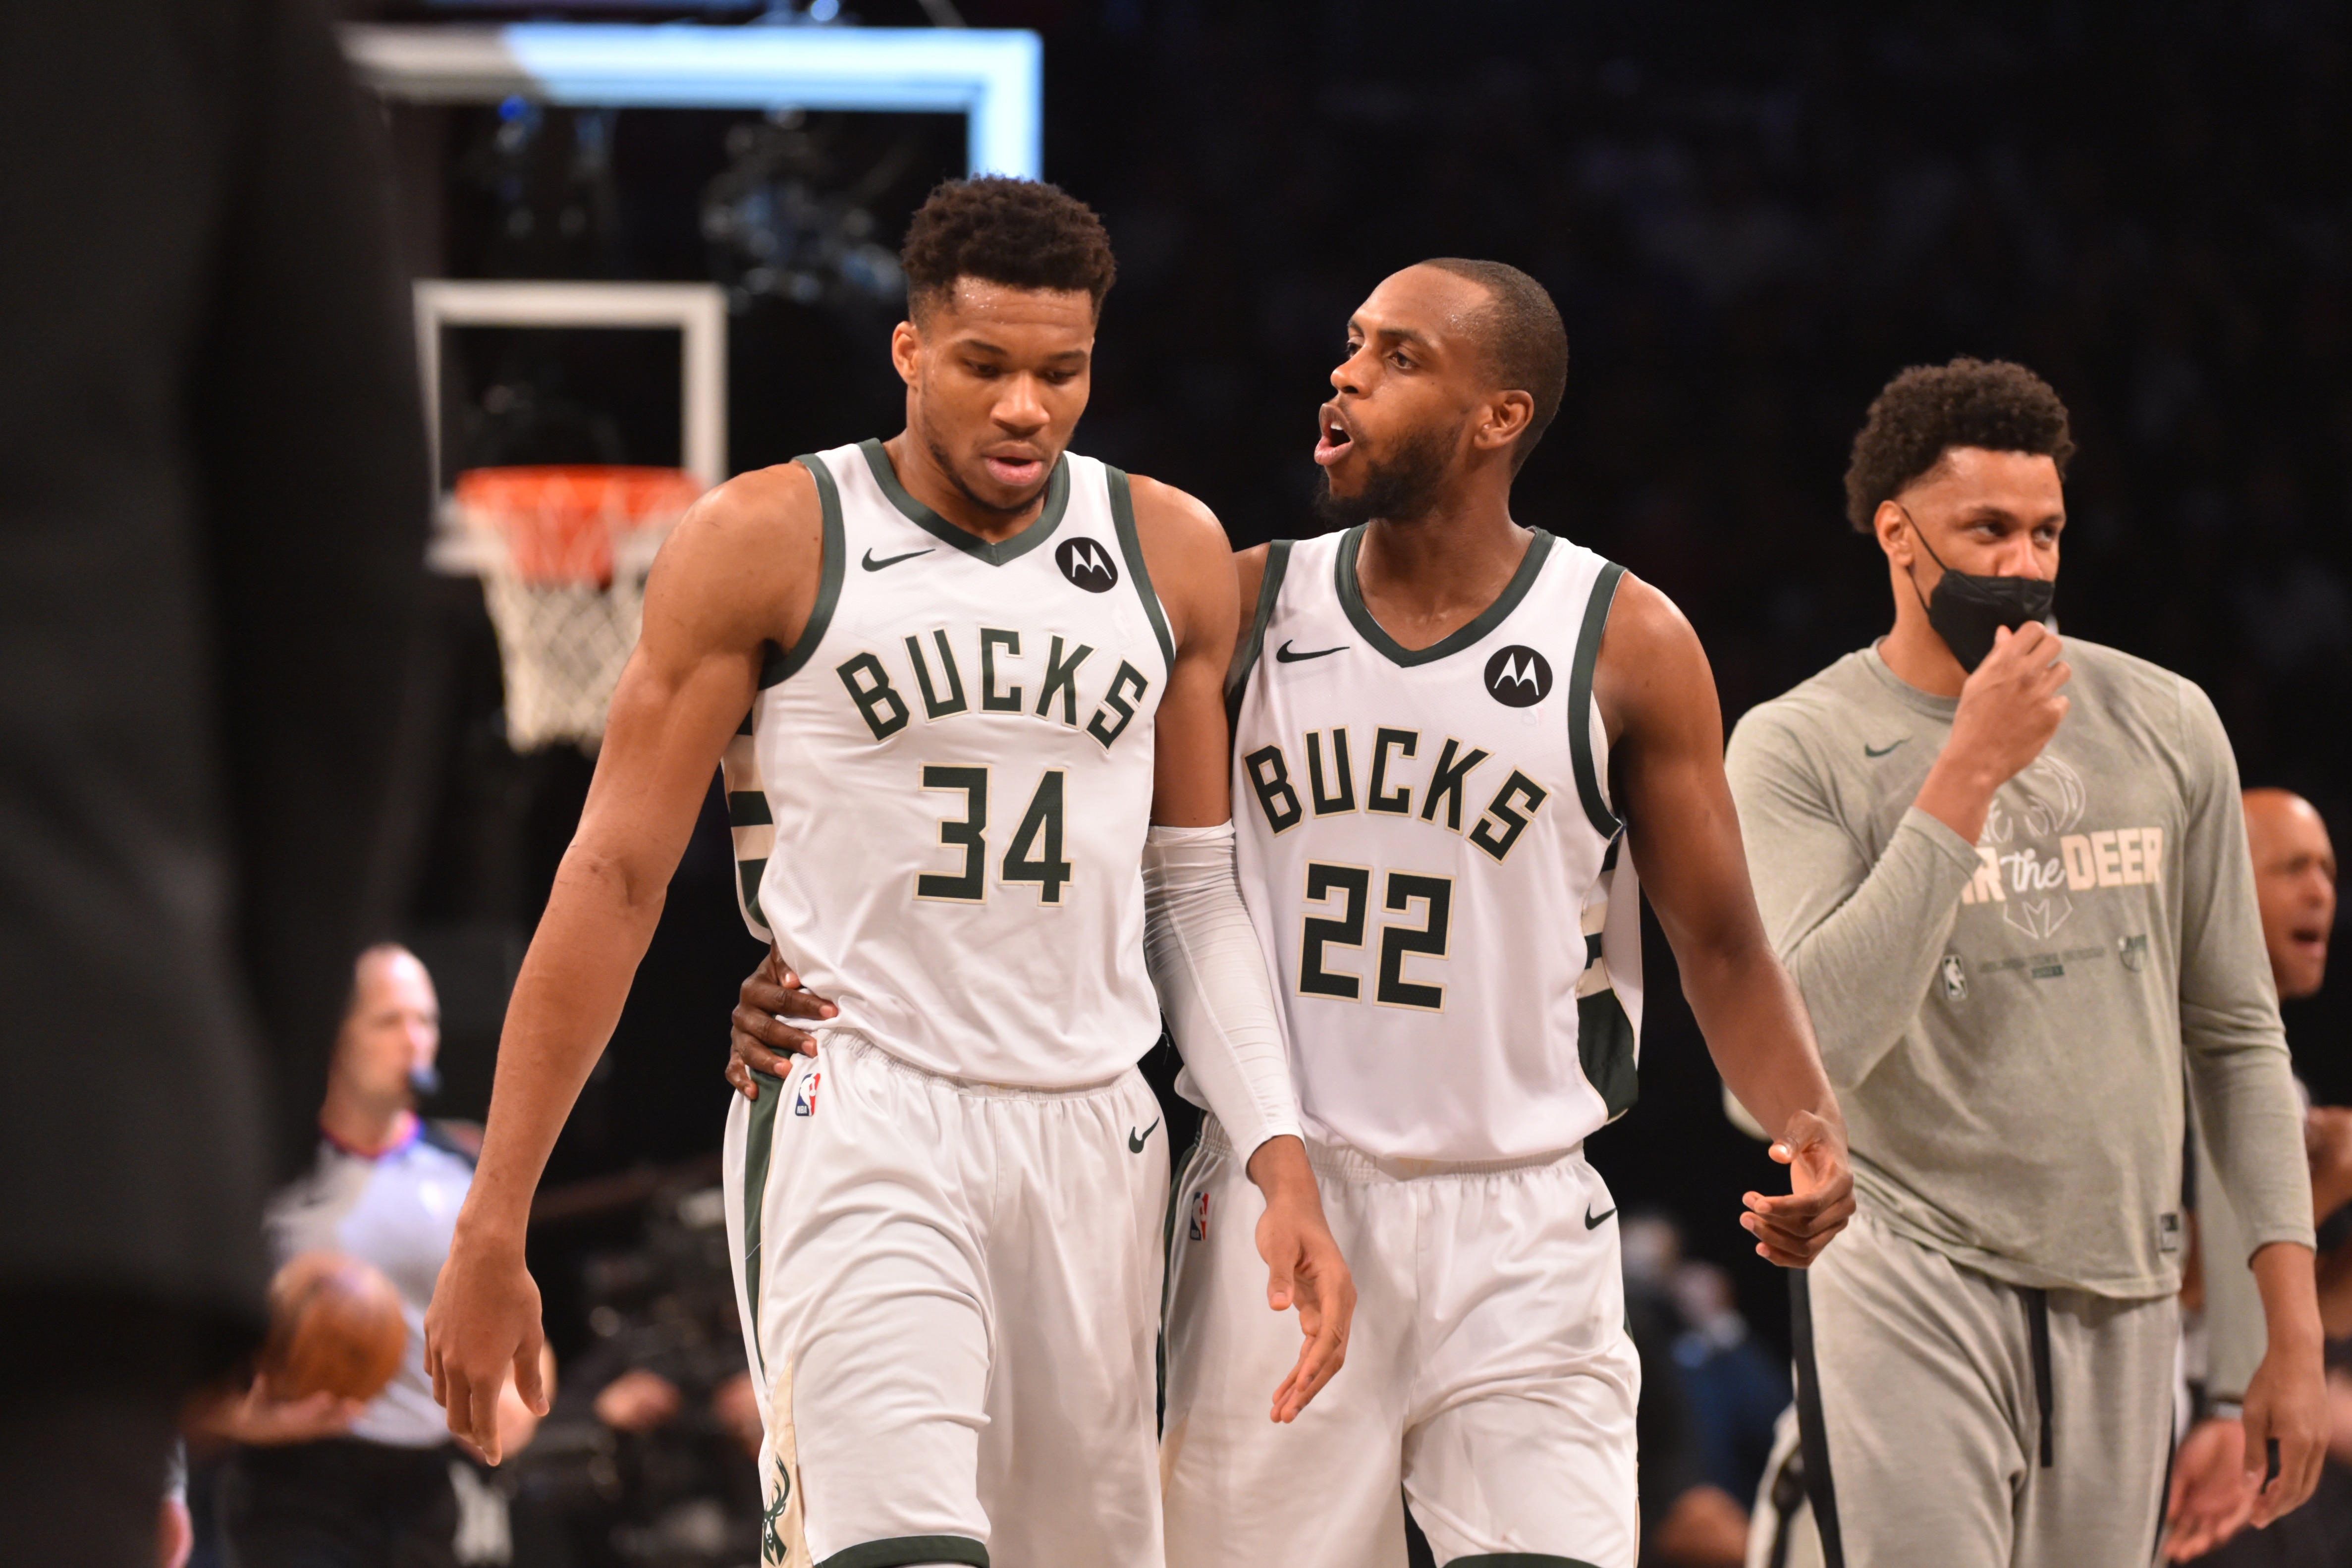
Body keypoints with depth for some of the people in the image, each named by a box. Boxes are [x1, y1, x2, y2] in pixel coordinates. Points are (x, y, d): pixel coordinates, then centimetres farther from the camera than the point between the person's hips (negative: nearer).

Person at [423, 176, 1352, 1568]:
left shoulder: (1171, 555, 9)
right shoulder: (766, 543, -3)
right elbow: (617, 879, -2)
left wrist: (1284, 1167, 3)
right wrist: (494, 1230, -5)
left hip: (1092, 1137, 5)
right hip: (855, 1125, -5)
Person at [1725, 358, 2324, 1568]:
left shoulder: (2164, 726, 8)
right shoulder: (1798, 749, -4)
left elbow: (2235, 1036, 13)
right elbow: (1815, 1042, -18)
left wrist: (2294, 1326, 7)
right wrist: (1970, 770, -18)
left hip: (2123, 1289, 4)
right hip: (1913, 1281, -4)